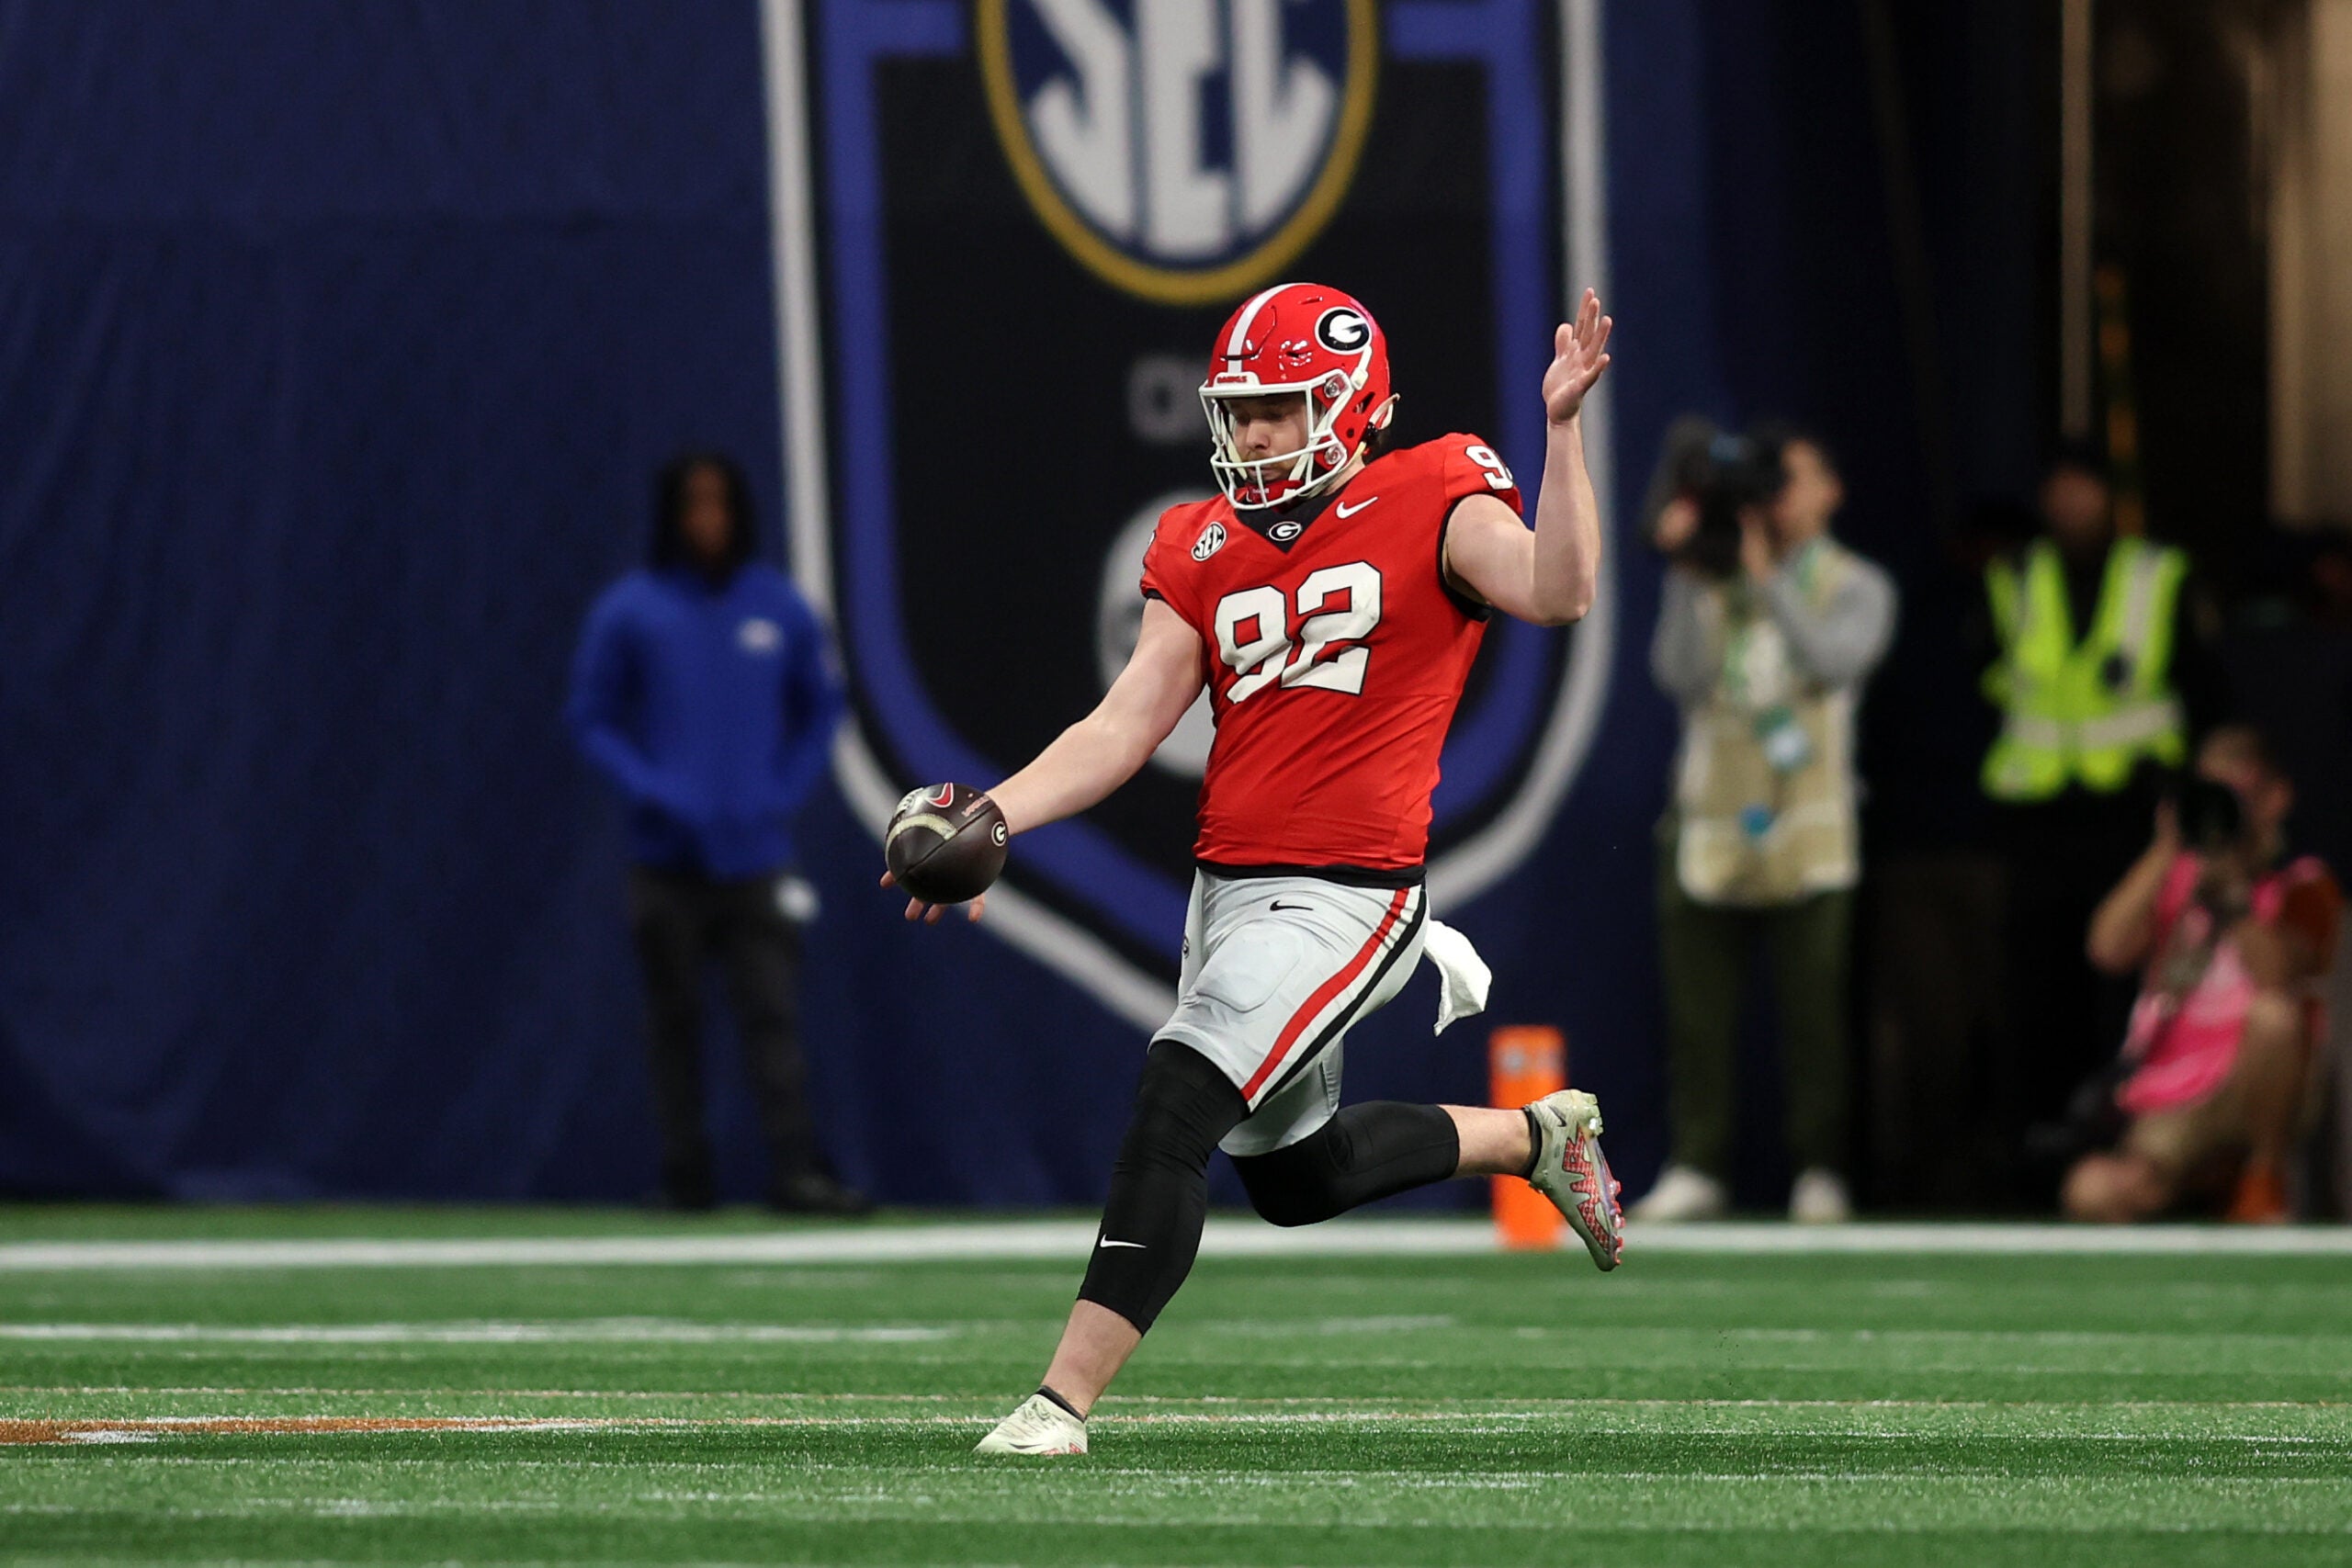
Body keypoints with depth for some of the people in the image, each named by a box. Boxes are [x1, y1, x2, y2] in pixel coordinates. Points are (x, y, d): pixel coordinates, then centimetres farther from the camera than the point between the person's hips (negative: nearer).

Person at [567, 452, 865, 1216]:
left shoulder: (778, 606, 6)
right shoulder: (630, 610, 1)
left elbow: (820, 707, 16)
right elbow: (592, 718, 5)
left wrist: (787, 788, 1)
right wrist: (648, 789, -10)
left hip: (756, 855, 1)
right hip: (667, 857, -1)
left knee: (772, 1010, -8)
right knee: (674, 1016, 3)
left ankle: (793, 1167, -14)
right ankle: (684, 1173, 8)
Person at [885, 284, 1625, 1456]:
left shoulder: (1432, 504, -5)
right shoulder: (1207, 549, 11)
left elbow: (1557, 594, -22)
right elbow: (1126, 728, 7)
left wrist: (1561, 430, -28)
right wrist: (991, 820, -6)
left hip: (1344, 895, -8)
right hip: (1228, 887, 8)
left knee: (1175, 1107, -21)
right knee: (1296, 1177, 20)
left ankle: (1066, 1398, -20)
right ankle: (1534, 1138, 44)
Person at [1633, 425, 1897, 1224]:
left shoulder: (1852, 587, 7)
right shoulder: (1714, 585, 10)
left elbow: (1836, 659, -14)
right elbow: (1679, 676, -4)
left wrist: (1767, 576, -14)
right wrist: (1685, 574, -10)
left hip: (1806, 835, -2)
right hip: (1710, 828, 2)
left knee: (1812, 1004, -4)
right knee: (1697, 1006, 0)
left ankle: (1819, 1172, 3)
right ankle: (1696, 1168, 5)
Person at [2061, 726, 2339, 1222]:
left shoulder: (2303, 886, 6)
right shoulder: (2173, 878, 17)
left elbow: (2275, 976, -14)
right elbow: (2109, 948, -3)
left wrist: (2232, 880, -22)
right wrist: (2165, 852, -7)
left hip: (2254, 1101, -1)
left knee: (2274, 1012, -36)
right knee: (2094, 1195, -31)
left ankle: (2264, 1184, -16)